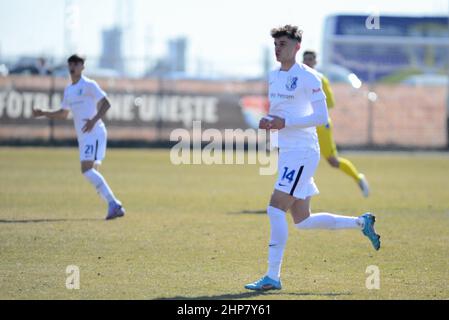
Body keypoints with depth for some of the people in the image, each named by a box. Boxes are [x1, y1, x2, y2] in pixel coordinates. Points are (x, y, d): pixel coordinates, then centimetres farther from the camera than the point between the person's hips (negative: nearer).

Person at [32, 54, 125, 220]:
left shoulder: (89, 85, -6)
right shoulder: (68, 90, 18)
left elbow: (106, 104, -13)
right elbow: (63, 114, 29)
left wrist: (94, 120, -25)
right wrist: (43, 113, 16)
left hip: (94, 133, -9)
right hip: (83, 137, 9)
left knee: (87, 169, -21)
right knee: (91, 172, 5)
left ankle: (113, 204, -21)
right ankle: (115, 206, 9)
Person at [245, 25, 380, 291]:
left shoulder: (307, 77, -11)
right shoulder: (274, 77, 14)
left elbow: (322, 117, -14)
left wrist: (285, 123, -20)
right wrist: (268, 121, 3)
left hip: (303, 152, -9)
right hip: (287, 153, 9)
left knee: (276, 208, -16)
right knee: (302, 221, 10)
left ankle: (273, 277, -13)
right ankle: (361, 223, 27)